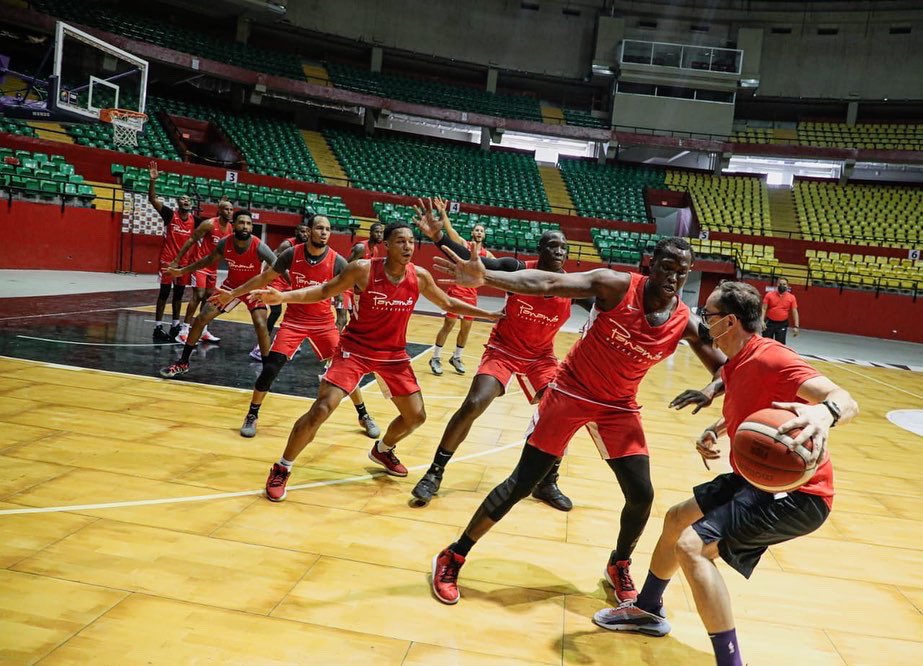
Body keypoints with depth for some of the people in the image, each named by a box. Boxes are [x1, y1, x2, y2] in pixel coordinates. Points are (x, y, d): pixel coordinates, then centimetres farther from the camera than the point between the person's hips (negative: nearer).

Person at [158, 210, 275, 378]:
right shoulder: (225, 243, -18)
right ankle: (183, 363, 15)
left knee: (261, 325, -23)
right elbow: (209, 259, 3)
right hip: (232, 285, 3)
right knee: (201, 319, 0)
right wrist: (182, 271, 7)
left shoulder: (259, 247, -29)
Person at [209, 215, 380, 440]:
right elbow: (265, 277, 3)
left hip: (324, 323, 0)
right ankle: (252, 416, 11)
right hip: (294, 320, 0)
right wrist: (233, 294, 6)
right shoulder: (291, 254, -10)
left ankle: (364, 416, 18)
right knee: (270, 368, -10)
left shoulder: (337, 262, -13)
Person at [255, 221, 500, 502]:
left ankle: (382, 450, 41)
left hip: (394, 355, 5)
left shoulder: (420, 276, -7)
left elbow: (448, 304, 9)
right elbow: (323, 291, -8)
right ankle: (281, 470, 2)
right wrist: (282, 296, -22)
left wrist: (490, 314, 8)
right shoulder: (363, 269, -18)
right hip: (355, 349, -5)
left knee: (416, 416, 10)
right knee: (321, 409, -17)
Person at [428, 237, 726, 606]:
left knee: (641, 495, -1)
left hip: (619, 407, 4)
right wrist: (484, 277, -45)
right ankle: (452, 557, 11)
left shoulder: (686, 324, -10)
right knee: (521, 484, -4)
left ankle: (619, 567, 29)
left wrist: (710, 391, -24)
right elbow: (547, 283, -31)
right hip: (571, 392, -4)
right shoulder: (617, 285, -20)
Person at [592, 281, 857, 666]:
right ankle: (647, 610, 41)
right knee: (676, 518, 19)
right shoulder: (735, 366, 7)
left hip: (795, 491, -10)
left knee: (692, 545, -21)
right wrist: (712, 432, 7)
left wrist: (824, 414, -58)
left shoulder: (770, 359, -23)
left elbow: (845, 401, -35)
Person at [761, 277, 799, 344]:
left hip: (782, 324, 0)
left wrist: (796, 326, -7)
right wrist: (762, 321, -16)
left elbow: (794, 312, 0)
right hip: (769, 323, 0)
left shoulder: (791, 297, -1)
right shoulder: (769, 294, -3)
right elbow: (764, 309, -4)